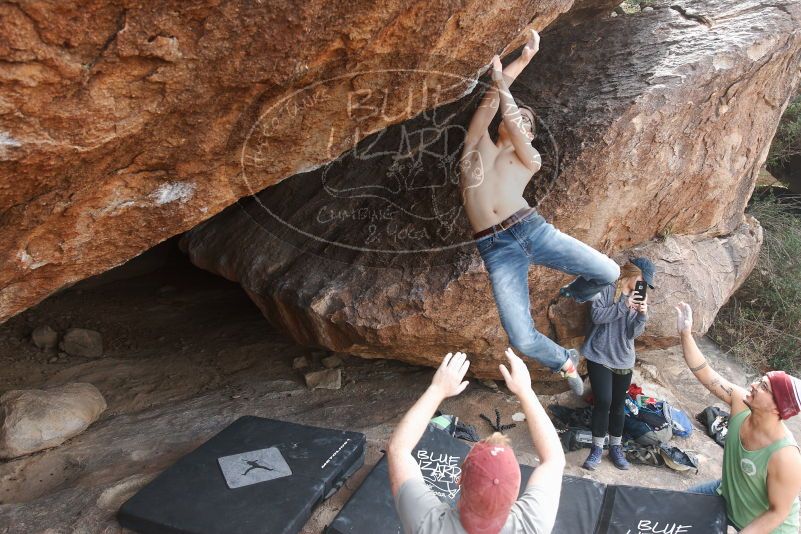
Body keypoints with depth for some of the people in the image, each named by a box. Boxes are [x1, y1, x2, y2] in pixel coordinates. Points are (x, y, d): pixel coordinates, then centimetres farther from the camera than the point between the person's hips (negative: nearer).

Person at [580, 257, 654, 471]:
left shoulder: (640, 298, 7)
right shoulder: (607, 289, -6)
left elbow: (633, 333, 0)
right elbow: (596, 315, -18)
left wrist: (642, 315, -17)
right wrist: (624, 306, -22)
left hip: (624, 359, 5)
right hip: (600, 356, -5)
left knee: (619, 405, 10)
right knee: (603, 402, -10)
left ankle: (616, 447, 24)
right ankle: (597, 448, 5)